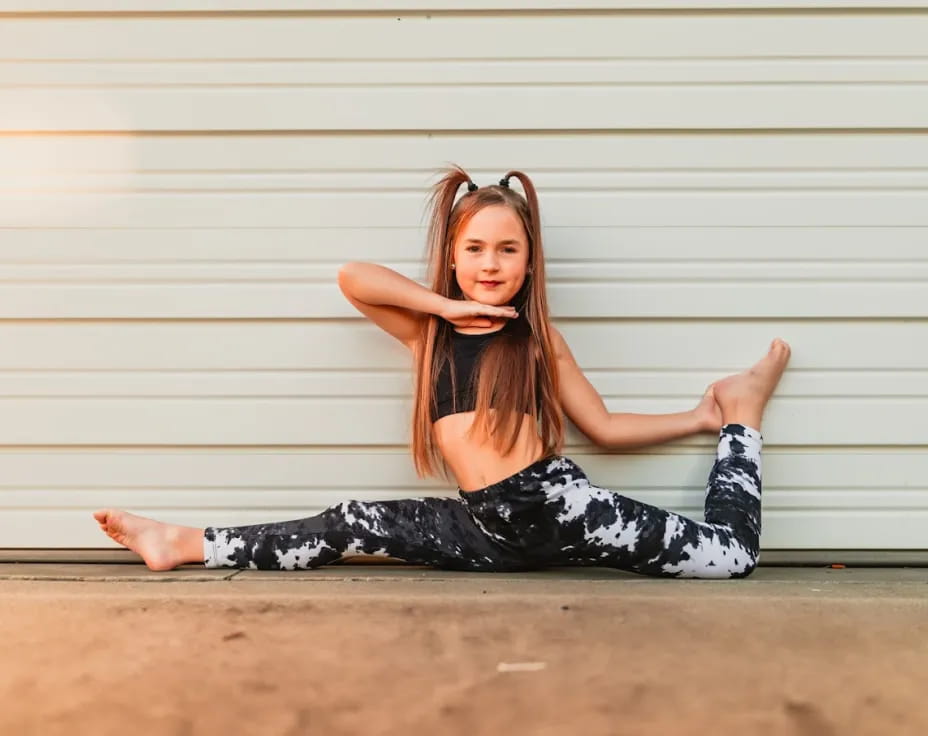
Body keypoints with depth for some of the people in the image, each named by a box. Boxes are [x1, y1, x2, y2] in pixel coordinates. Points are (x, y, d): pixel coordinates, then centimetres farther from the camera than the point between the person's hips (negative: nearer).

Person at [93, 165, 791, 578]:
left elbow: (606, 428, 10)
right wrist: (449, 306, -7)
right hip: (487, 525, 2)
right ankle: (183, 544, 11)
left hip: (558, 502, -2)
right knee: (351, 526, -3)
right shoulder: (427, 331, 9)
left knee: (732, 556, -9)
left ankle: (739, 417, 14)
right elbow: (352, 276, -4)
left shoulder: (540, 339, 5)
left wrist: (701, 419, 10)